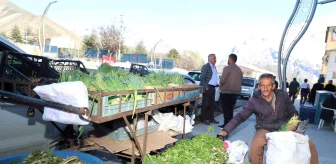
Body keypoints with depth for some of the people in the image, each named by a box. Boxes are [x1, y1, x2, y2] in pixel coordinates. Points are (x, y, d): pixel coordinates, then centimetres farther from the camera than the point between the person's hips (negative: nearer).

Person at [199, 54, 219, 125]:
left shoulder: (214, 67, 16)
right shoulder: (205, 67, -10)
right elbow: (202, 78, -14)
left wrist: (216, 84, 11)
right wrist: (206, 87, -18)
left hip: (213, 88, 8)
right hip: (207, 88, -8)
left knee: (212, 104, 11)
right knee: (205, 104, -2)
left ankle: (211, 118, 20)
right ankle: (204, 119, 5)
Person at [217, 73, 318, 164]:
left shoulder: (283, 96, -3)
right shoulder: (254, 101, -9)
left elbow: (293, 112, 9)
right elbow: (240, 116, -11)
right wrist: (226, 130, -23)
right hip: (265, 130, -3)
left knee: (310, 145, -8)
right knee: (255, 148, -32)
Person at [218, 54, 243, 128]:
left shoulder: (227, 68, -12)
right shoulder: (239, 69, 10)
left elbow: (222, 80, -15)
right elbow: (241, 81, 13)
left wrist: (220, 86, 3)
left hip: (226, 92, -7)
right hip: (236, 92, 7)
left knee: (225, 108, 0)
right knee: (230, 108, 14)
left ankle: (226, 124, 0)